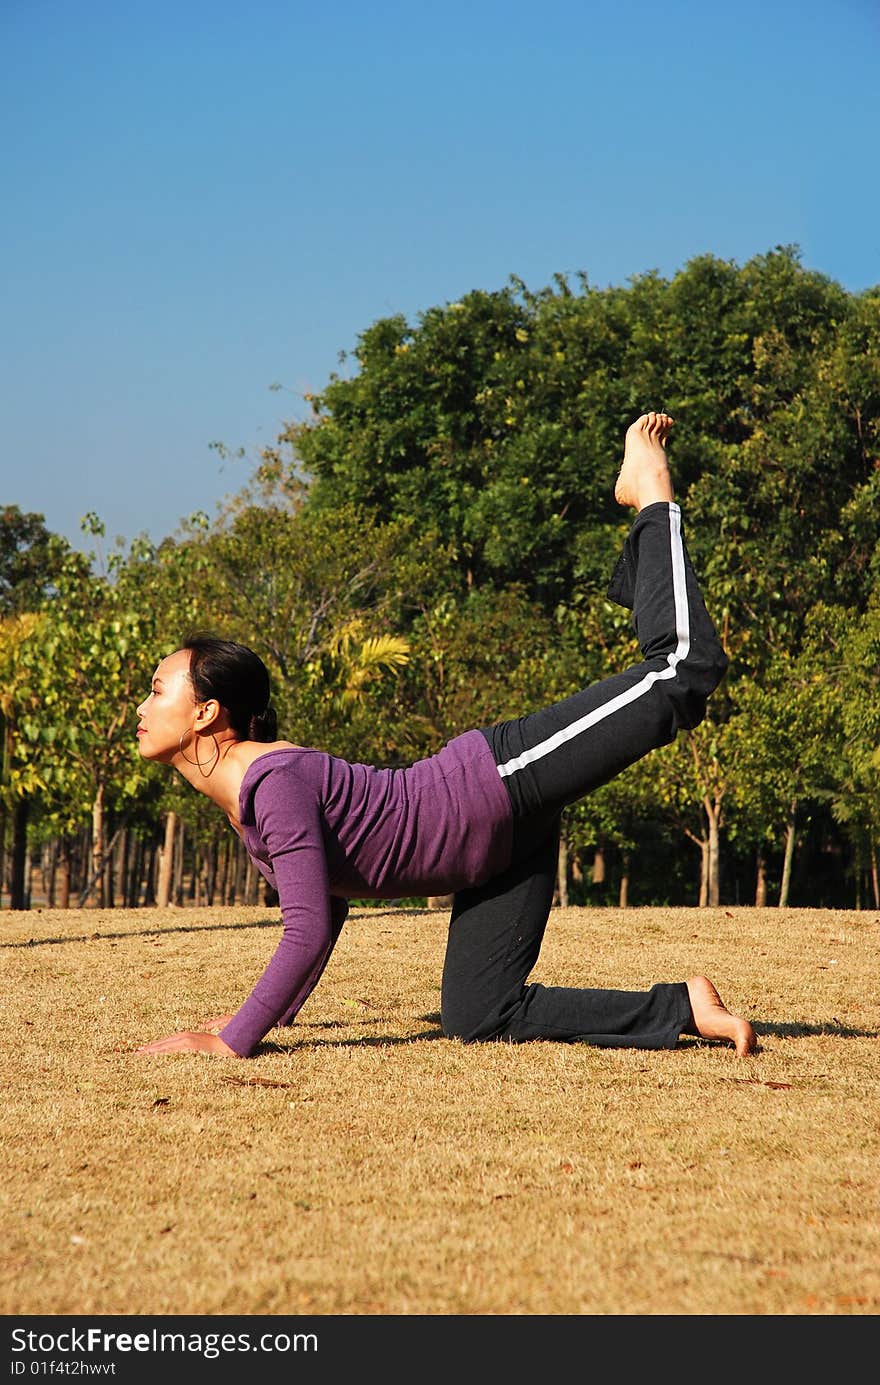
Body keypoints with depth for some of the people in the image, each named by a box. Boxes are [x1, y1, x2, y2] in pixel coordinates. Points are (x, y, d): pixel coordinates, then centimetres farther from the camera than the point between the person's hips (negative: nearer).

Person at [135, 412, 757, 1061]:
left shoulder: (274, 782, -23)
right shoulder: (244, 795, 7)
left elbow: (307, 930, -29)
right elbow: (327, 909, 18)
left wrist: (234, 1040, -26)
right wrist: (268, 1014, 17)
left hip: (503, 780, -9)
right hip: (495, 848, 9)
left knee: (683, 671, -10)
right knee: (477, 1019, 6)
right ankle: (685, 1009, 13)